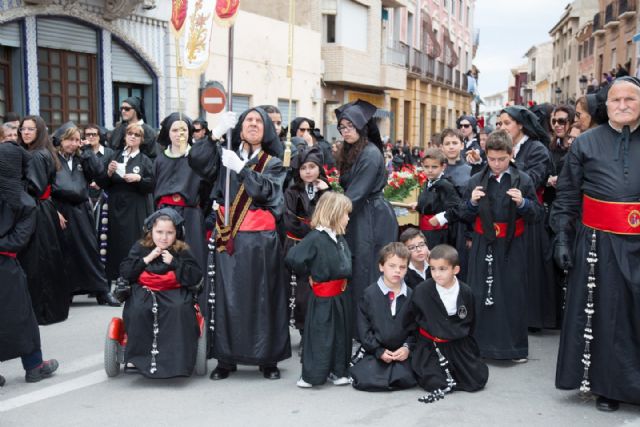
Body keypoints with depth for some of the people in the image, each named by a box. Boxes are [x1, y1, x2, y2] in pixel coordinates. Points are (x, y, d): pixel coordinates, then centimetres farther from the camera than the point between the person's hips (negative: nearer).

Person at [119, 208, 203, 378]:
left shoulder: (182, 252, 3)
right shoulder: (140, 248, 7)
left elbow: (196, 278, -5)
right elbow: (124, 272, -1)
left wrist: (174, 263, -13)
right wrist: (147, 259, -10)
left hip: (174, 292, -1)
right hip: (144, 291, 1)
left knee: (180, 309, -33)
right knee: (138, 310, -32)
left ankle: (177, 358, -24)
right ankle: (142, 355, -21)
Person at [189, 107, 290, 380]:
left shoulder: (273, 163, 8)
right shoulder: (225, 156, 11)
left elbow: (265, 189, -11)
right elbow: (196, 159, -7)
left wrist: (241, 167, -19)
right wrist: (217, 133, -15)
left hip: (260, 240, -1)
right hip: (228, 238, 1)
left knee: (261, 298, 2)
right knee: (227, 297, 3)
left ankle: (268, 358, 12)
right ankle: (226, 358, 12)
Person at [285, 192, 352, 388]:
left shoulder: (340, 237, 8)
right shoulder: (315, 237, -19)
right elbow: (293, 258, -28)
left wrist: (344, 278, 7)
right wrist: (308, 275, -12)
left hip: (341, 294, 8)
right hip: (323, 297, -8)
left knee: (341, 334, 14)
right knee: (320, 335, 0)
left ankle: (337, 371, 28)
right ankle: (311, 375, 13)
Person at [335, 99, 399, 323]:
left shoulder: (370, 154, -16)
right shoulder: (350, 152, 13)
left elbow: (357, 193, -18)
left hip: (372, 220, -9)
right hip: (357, 217, 9)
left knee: (366, 272, -4)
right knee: (356, 271, 11)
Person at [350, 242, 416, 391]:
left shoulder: (410, 295, 3)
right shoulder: (370, 293, -3)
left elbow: (415, 327, 7)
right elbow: (363, 327, -4)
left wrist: (408, 347, -9)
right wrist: (379, 351, -10)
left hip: (401, 351, 2)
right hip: (375, 350, -1)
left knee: (406, 379, -22)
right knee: (365, 380, -20)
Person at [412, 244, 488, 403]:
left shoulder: (466, 292, -8)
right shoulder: (421, 291, -13)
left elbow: (470, 321, 10)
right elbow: (415, 318, 3)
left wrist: (461, 336, 7)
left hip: (459, 343, 2)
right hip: (431, 344, -2)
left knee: (478, 380, -5)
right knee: (432, 383, -17)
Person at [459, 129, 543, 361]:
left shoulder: (523, 180, -2)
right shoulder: (476, 181, 3)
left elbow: (537, 214, -1)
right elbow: (464, 216, 6)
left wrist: (523, 203, -19)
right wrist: (472, 203, -13)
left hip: (512, 248, -1)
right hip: (483, 247, 1)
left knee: (513, 296, 5)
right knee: (480, 296, 3)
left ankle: (515, 347, 19)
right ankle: (479, 344, 17)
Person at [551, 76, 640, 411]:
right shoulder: (586, 143, 4)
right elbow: (567, 197, 5)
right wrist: (562, 239, -2)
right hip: (599, 243, -1)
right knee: (603, 314, 8)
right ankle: (607, 385, 22)